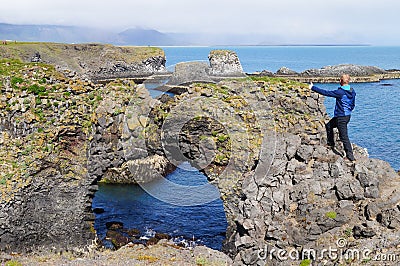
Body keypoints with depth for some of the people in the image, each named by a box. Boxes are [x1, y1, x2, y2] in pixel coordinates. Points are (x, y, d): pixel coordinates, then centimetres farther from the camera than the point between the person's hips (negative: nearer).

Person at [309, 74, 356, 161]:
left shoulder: (340, 92, -21)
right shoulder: (352, 91, 3)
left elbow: (326, 93, -18)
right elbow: (353, 105, 14)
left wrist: (313, 88, -10)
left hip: (341, 117, -9)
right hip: (348, 115, 9)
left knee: (344, 137, -4)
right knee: (329, 125, 26)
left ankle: (350, 156, -2)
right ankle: (331, 144, 36)